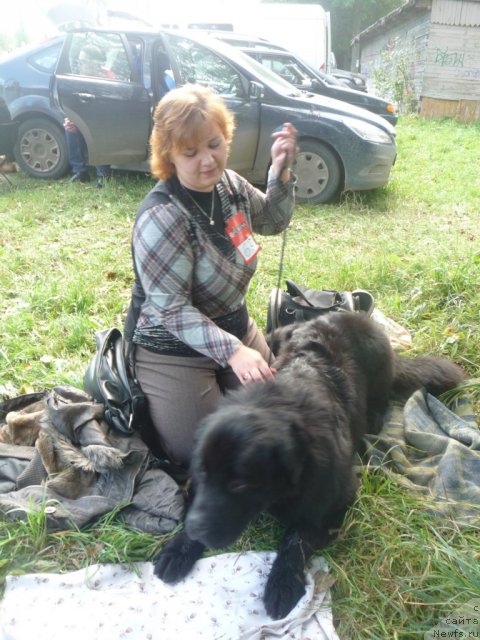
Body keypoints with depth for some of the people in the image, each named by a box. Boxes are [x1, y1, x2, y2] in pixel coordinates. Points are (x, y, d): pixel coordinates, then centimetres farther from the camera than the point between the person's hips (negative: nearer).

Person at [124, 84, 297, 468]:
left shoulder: (229, 183, -5)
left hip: (235, 327, 8)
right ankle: (136, 393, 22)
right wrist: (231, 351, -37)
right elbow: (172, 310, -28)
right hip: (172, 350, -7)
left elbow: (274, 221, 12)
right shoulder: (162, 217, -29)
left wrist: (281, 172, -5)